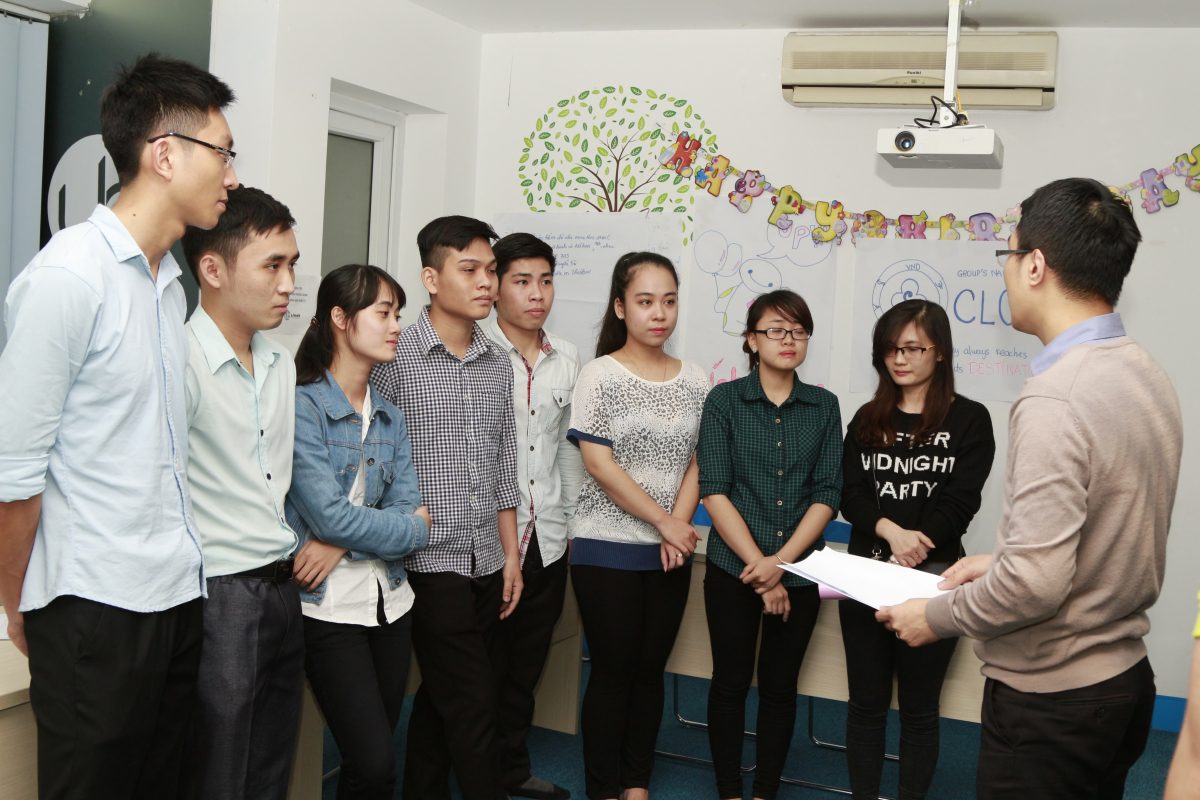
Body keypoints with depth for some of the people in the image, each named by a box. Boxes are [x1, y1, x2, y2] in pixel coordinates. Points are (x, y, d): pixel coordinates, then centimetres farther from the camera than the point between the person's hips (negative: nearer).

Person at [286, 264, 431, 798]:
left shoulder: (390, 419, 11)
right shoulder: (303, 406, -10)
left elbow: (406, 508, 1)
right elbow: (330, 514, -17)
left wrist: (339, 545, -16)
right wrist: (415, 530, -4)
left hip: (390, 603, 6)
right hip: (331, 608, -6)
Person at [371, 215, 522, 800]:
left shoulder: (499, 365, 10)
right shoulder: (395, 357, -8)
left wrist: (511, 555, 12)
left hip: (487, 562, 6)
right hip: (431, 560, -6)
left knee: (440, 703, 15)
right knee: (471, 708, -3)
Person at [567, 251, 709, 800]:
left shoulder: (694, 382, 6)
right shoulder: (599, 375, -7)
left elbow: (696, 465, 6)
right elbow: (600, 466, -13)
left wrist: (679, 529, -9)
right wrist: (665, 523, -13)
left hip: (670, 552, 4)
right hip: (607, 549, -4)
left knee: (650, 670, 11)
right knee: (613, 671, 2)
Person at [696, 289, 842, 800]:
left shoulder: (824, 406, 5)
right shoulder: (724, 400, -2)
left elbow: (826, 495, -1)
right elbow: (714, 492, -8)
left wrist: (781, 562, -12)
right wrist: (758, 568, -13)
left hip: (799, 572, 2)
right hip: (733, 568, -2)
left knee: (780, 686, 11)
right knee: (730, 682, 7)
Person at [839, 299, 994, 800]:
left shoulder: (969, 420, 0)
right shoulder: (868, 419, 10)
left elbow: (960, 502, -8)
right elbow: (850, 495, 0)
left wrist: (914, 546, -21)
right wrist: (891, 531, -19)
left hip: (932, 579, -3)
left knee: (919, 706, 8)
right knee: (866, 702, 10)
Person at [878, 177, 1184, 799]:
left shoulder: (1054, 401, -25)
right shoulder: (1148, 376, 3)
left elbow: (1034, 582, -27)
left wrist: (936, 616, -12)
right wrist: (1000, 560, 12)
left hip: (1050, 697, -9)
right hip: (1126, 678, 9)